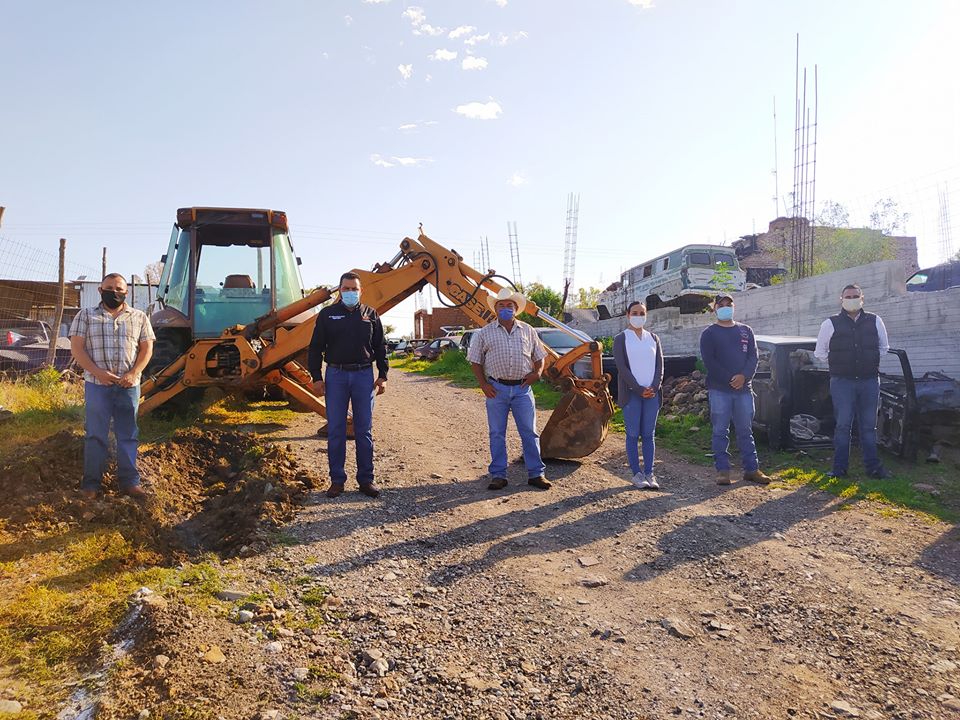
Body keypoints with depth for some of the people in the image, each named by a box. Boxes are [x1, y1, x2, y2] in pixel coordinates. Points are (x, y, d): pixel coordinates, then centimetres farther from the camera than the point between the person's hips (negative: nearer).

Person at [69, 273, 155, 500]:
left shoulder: (139, 317, 9)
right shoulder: (86, 315, 6)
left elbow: (146, 348, 6)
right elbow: (77, 348, -1)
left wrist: (133, 374, -9)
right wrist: (98, 372, -14)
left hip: (129, 385, 1)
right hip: (97, 384, -1)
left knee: (128, 434, 6)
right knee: (95, 435, 2)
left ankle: (129, 481, 13)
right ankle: (91, 482, 11)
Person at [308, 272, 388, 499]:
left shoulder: (370, 315, 8)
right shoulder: (327, 314, 4)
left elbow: (380, 347, 11)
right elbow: (315, 348, 4)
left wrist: (382, 376, 5)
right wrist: (317, 377, -3)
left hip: (364, 375, 1)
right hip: (336, 375, 0)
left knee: (364, 430, 5)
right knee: (335, 430, 3)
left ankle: (366, 478, 12)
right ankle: (337, 479, 12)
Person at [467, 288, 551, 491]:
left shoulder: (527, 331, 10)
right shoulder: (484, 333, 4)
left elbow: (539, 356, 16)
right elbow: (475, 361, 6)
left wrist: (537, 372, -3)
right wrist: (484, 385, -4)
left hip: (522, 388, 1)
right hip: (497, 388, -1)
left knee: (529, 432, 3)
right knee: (497, 434, 5)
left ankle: (536, 474, 11)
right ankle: (498, 475, 14)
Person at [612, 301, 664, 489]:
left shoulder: (653, 338, 14)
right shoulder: (621, 339, 2)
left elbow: (660, 365, 8)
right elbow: (622, 367, -6)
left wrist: (654, 387, -8)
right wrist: (639, 389, -14)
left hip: (652, 393, 3)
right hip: (631, 394, -3)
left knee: (648, 435, 5)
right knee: (633, 435, -1)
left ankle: (649, 474, 9)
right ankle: (637, 474, 4)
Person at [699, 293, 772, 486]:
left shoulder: (746, 331, 15)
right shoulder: (709, 334, 4)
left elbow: (753, 356, 6)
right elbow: (709, 361, -6)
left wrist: (744, 376, -12)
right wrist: (729, 380, -14)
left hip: (744, 388, 3)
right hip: (719, 390, -3)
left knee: (745, 430, 8)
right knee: (720, 432, 0)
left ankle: (751, 469, 14)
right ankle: (722, 470, 5)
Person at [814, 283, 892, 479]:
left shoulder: (875, 321, 7)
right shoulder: (831, 324, 1)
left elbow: (884, 348, 19)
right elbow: (820, 352, 9)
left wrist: (870, 362, 8)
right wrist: (838, 364, 4)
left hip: (870, 381, 2)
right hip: (842, 382, -2)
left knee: (869, 426, 8)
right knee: (843, 425, -1)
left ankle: (873, 466, 16)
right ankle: (839, 467, 6)